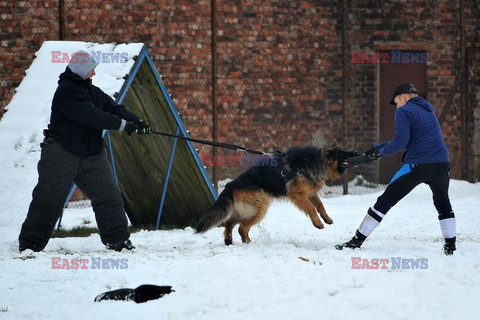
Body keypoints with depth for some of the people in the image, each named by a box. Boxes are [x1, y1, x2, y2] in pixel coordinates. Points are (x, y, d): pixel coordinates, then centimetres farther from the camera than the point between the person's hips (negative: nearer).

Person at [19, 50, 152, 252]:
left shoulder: (93, 91, 13)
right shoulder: (66, 91, -15)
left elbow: (114, 108, 8)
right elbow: (90, 116, -23)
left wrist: (137, 122, -8)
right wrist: (123, 125, -22)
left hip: (92, 155, 7)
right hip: (61, 154, -7)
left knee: (108, 196, 0)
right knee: (48, 200, -3)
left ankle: (118, 240, 5)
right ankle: (30, 244, 4)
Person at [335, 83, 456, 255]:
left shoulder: (404, 111, 1)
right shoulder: (428, 110, 25)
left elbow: (400, 141, -12)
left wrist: (381, 152, 5)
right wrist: (378, 147, 27)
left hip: (417, 165, -6)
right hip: (441, 164, 6)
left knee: (385, 202, 3)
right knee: (442, 203, 29)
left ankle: (357, 240, 3)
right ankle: (450, 245, 21)